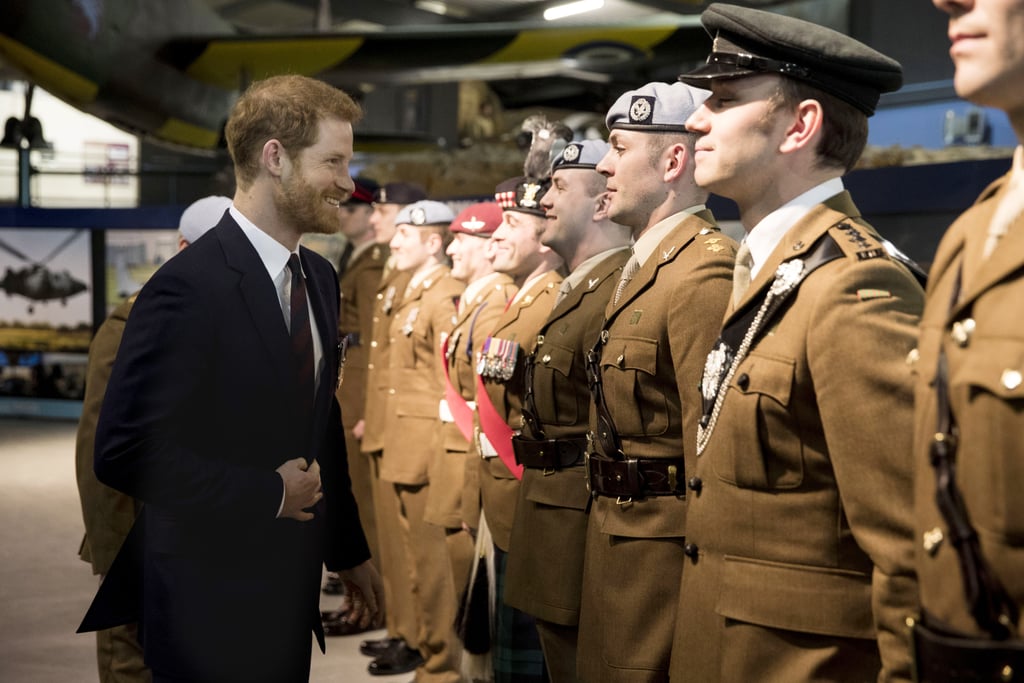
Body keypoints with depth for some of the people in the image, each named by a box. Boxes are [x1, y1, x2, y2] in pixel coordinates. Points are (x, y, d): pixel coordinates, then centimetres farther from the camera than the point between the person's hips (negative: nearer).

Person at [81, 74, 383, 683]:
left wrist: (349, 551, 19)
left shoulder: (319, 278, 8)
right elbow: (125, 452, -25)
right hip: (210, 604, -8)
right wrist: (269, 493, -19)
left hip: (291, 591, 8)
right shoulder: (187, 289, -20)